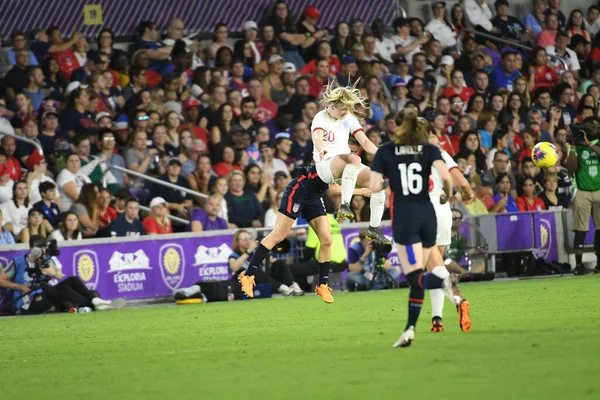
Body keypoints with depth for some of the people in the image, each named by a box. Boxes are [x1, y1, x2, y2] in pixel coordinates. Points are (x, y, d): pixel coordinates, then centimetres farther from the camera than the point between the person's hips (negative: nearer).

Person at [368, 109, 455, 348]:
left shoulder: (385, 151, 4)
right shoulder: (430, 150, 5)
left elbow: (373, 187, -4)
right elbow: (446, 177, -12)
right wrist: (447, 196, 8)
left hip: (404, 216, -3)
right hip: (427, 214, 3)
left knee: (415, 276, -10)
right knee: (417, 276, 13)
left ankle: (441, 279, -42)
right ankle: (410, 330, 10)